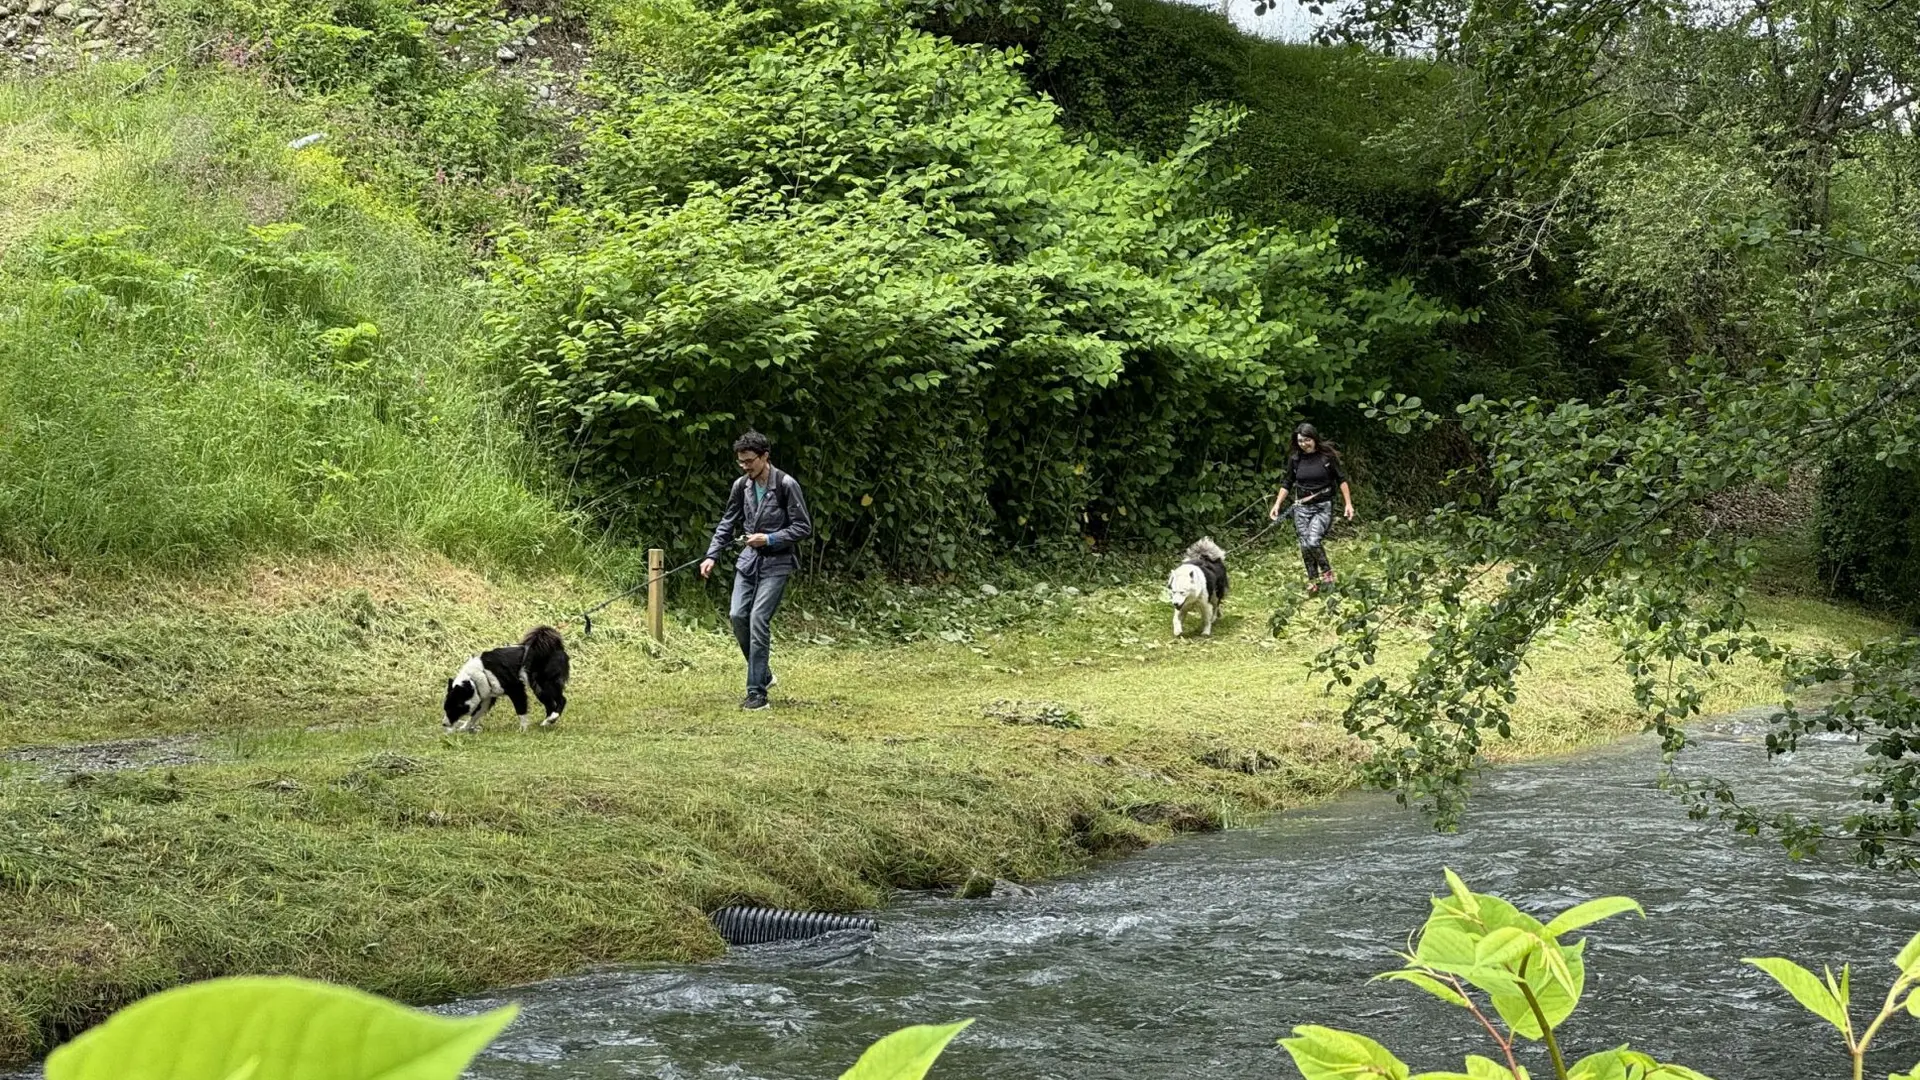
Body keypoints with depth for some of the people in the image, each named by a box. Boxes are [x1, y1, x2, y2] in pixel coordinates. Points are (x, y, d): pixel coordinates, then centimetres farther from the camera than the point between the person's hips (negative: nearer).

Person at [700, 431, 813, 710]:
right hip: (749, 559, 6)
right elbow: (727, 524, 13)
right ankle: (762, 675, 17)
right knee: (737, 615, -4)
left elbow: (803, 527, -9)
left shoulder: (786, 485, -12)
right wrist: (711, 556, 1)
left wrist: (769, 539, -17)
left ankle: (757, 692, -10)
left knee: (758, 619, -15)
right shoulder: (741, 485, 4)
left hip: (776, 562, -6)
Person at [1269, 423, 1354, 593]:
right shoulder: (1294, 459, 2)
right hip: (1301, 507, 4)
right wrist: (1277, 504, 3)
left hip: (1323, 507, -4)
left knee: (1313, 542, -20)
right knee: (1305, 546, 1)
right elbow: (1286, 483, 11)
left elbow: (1341, 480, -1)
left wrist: (1348, 503, -5)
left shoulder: (1328, 456, -6)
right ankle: (1312, 580, 15)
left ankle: (1326, 571, 3)